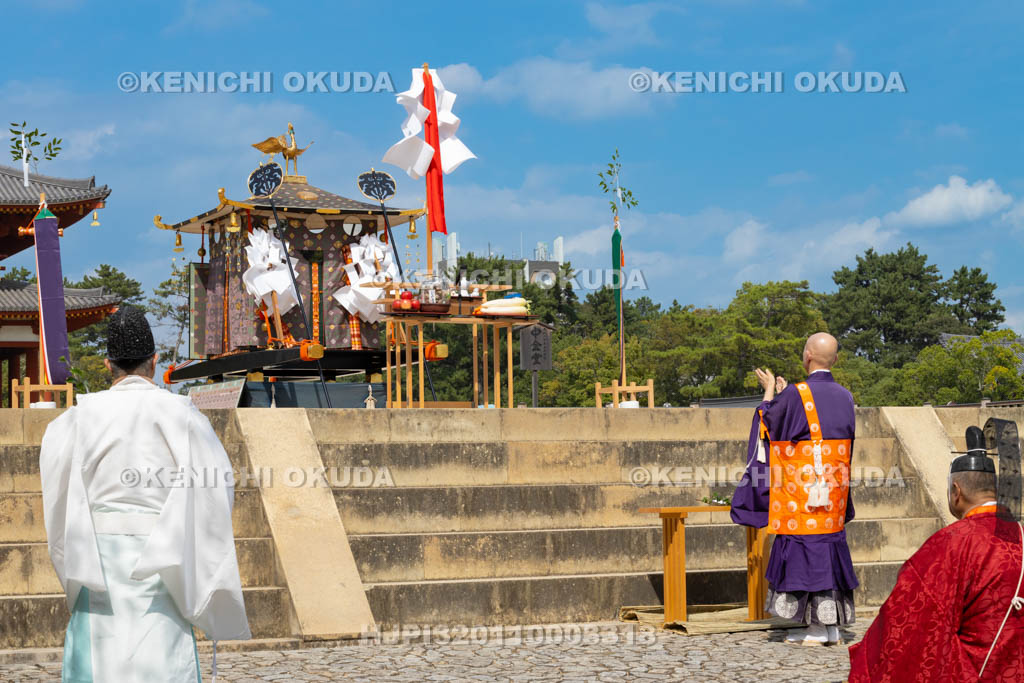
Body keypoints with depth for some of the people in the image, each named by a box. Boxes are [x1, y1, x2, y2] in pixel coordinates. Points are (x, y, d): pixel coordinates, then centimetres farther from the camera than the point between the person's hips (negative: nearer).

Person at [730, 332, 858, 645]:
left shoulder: (796, 395, -13)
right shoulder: (844, 397, 6)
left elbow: (770, 424, 1)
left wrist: (769, 393, 17)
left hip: (801, 490, -6)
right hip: (834, 491, 6)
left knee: (806, 549, -1)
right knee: (830, 546, 11)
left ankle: (816, 629, 0)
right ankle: (833, 626, 14)